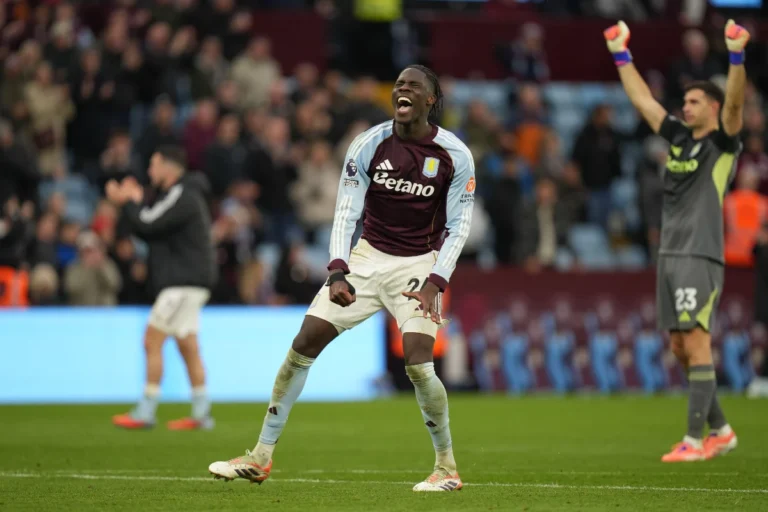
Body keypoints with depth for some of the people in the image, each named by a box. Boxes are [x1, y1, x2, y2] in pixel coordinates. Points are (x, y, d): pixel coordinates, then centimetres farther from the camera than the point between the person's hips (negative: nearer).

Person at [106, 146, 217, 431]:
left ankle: (145, 412, -9)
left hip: (184, 283, -10)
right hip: (184, 282, 10)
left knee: (152, 341, -9)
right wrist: (135, 202, 11)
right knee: (188, 346, 8)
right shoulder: (179, 196, 20)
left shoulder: (181, 196, -13)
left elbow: (147, 225, -19)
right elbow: (150, 231, 20)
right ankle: (201, 414, 6)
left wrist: (127, 202, -3)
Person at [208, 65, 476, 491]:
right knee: (303, 344, -5)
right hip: (368, 256, 3)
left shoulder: (455, 155, -8)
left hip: (419, 265, -3)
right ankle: (260, 458, 5)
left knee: (418, 366, -20)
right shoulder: (368, 145, -5)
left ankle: (446, 469, 1)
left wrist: (435, 282, -15)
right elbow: (346, 212, -4)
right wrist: (338, 272, -17)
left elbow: (458, 227, -4)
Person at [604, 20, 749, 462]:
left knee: (696, 343, -11)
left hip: (701, 256, -8)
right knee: (681, 348, 9)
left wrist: (737, 55, -31)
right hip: (670, 254, 8)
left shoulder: (724, 142, -2)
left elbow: (734, 102, -20)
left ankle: (696, 440, -11)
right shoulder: (679, 138, 16)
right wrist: (621, 54, 24)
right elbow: (642, 99, 23)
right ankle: (720, 430, 19)